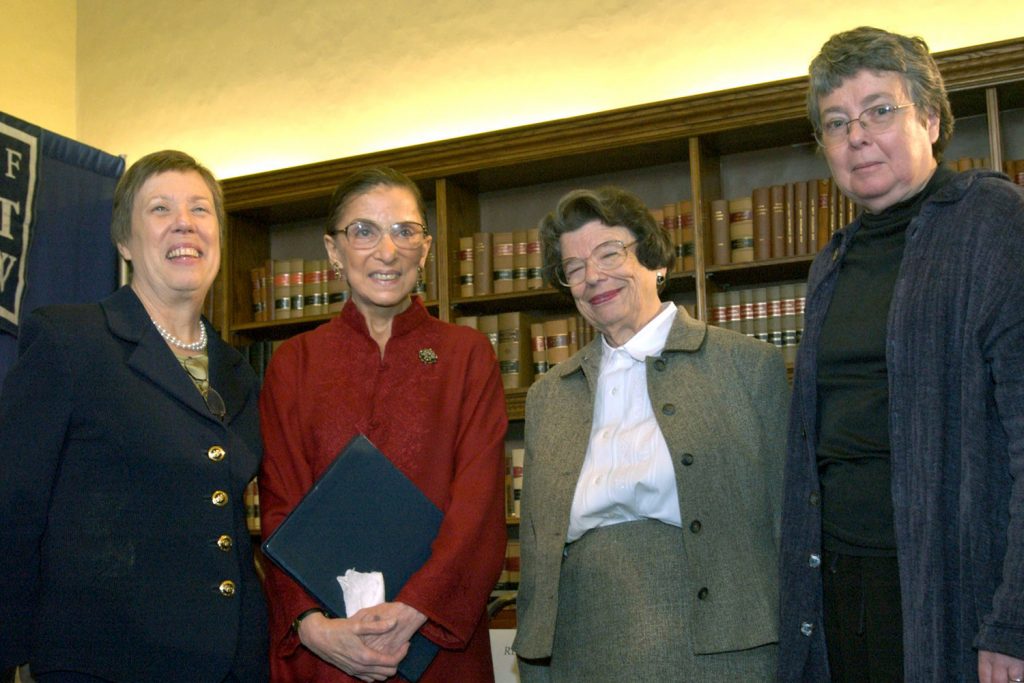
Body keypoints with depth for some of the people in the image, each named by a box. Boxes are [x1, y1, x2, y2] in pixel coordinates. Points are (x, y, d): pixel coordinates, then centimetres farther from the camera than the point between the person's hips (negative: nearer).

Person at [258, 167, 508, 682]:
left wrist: (413, 610, -19)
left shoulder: (468, 354, 3)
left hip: (439, 635, 0)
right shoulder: (293, 363, 6)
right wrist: (311, 622, -16)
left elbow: (480, 501, -6)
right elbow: (279, 508, -1)